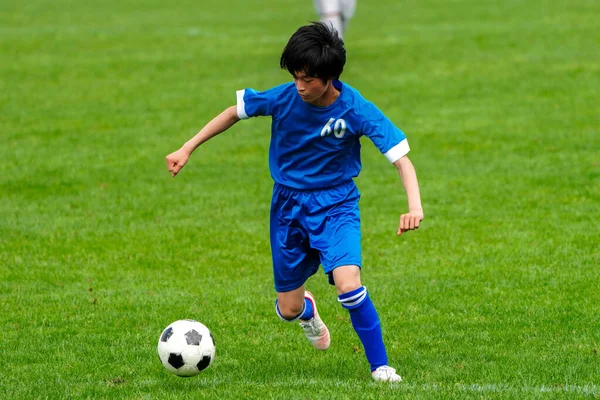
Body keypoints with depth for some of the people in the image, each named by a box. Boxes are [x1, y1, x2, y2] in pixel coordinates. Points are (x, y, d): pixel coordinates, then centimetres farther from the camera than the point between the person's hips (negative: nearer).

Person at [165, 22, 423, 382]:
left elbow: (401, 157, -21)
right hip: (289, 206, 3)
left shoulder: (357, 111, -21)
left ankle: (380, 366, -12)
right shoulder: (284, 98, -16)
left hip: (336, 203, -2)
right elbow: (235, 112, 1)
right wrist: (187, 149, 1)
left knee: (347, 281, -29)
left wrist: (415, 207, -36)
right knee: (288, 309, 7)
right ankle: (307, 309, 48)